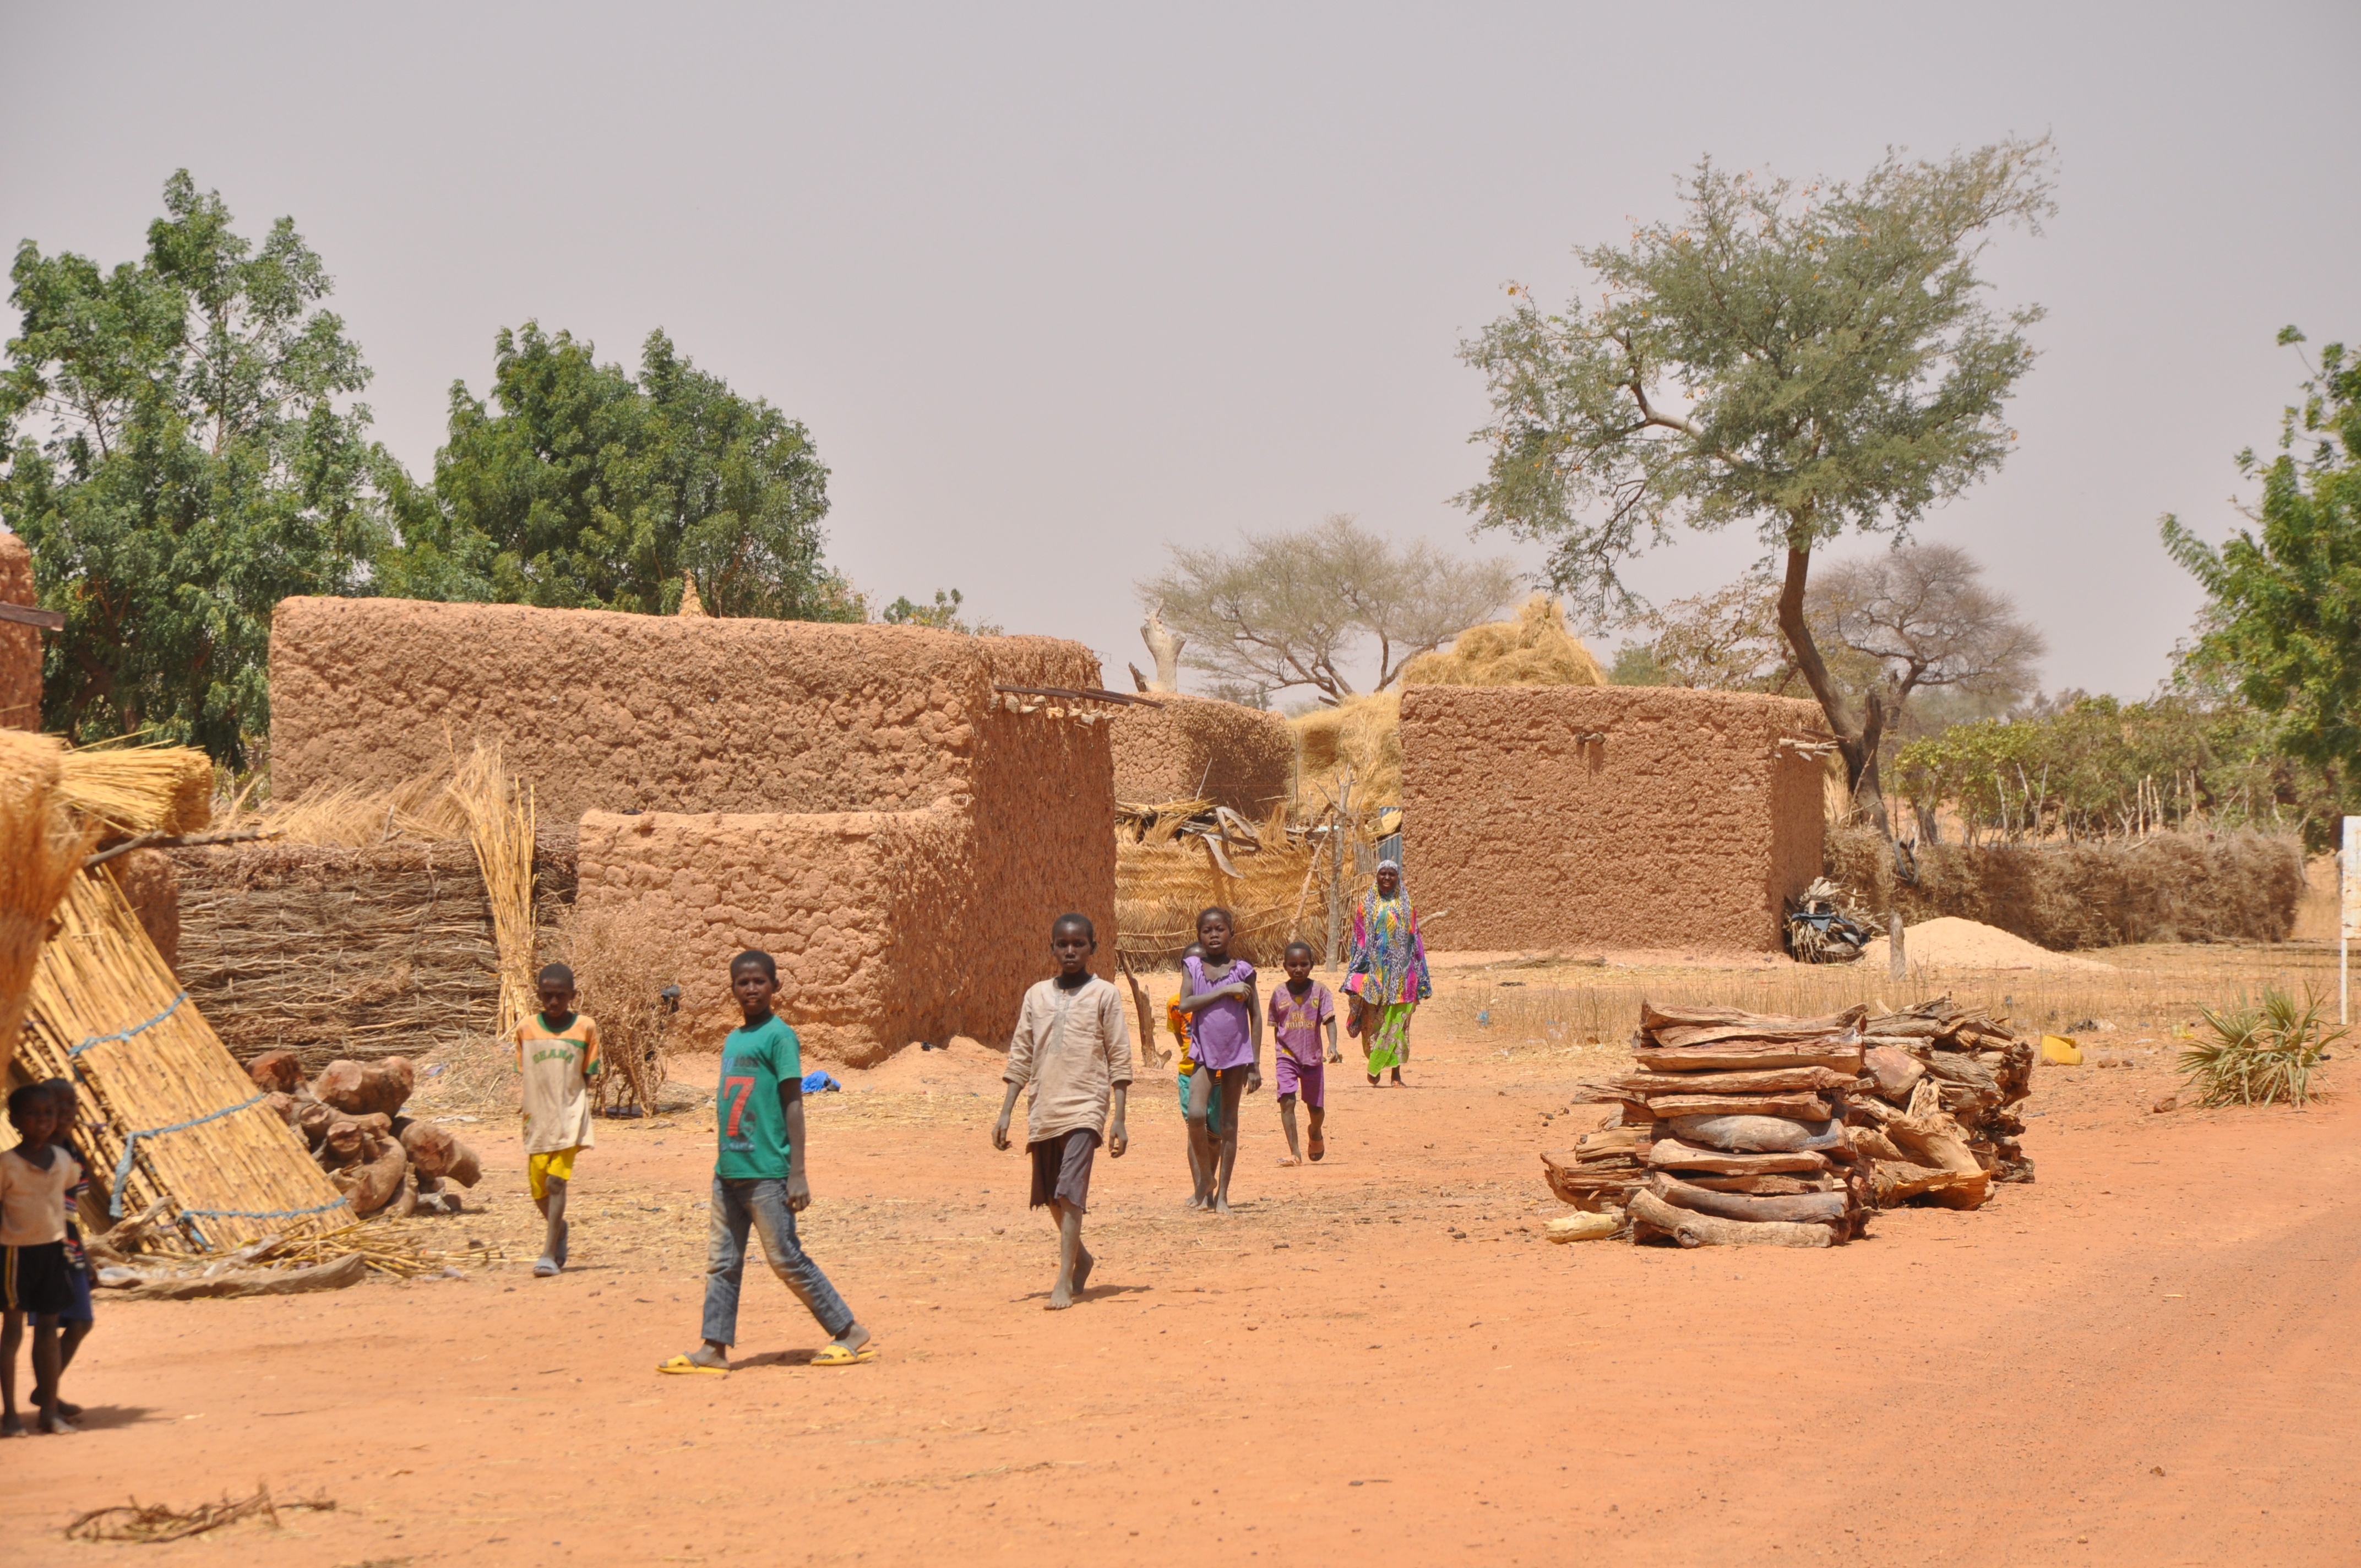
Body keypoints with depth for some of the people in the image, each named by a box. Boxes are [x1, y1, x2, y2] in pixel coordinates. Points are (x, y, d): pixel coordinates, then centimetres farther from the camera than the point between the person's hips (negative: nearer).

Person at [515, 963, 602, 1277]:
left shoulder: (585, 1028, -1)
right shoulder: (526, 1029, 3)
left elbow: (587, 1076, 5)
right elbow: (525, 1074, 9)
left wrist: (572, 1108, -2)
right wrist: (529, 1114, 1)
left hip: (570, 1118, -3)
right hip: (538, 1119, 3)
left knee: (556, 1181, -14)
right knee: (538, 1187, 6)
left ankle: (549, 1254, -13)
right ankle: (559, 1228, 36)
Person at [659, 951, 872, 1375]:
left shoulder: (779, 1036, -8)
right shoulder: (732, 1040, 15)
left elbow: (793, 1105, -11)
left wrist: (798, 1174, -15)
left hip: (767, 1172, -8)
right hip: (728, 1170, 8)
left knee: (787, 1259, -4)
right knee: (721, 1261, 6)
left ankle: (852, 1335, 4)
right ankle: (714, 1349, 10)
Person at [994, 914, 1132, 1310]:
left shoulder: (1104, 995, 1)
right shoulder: (1037, 995, 11)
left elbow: (1119, 1060, 0)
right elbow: (1020, 1057, 13)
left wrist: (1119, 1119, -5)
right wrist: (1005, 1113, 7)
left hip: (1085, 1108, -5)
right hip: (1043, 1110, 5)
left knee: (1070, 1191, -16)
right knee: (1050, 1196, 12)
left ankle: (1064, 1282, -17)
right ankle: (1081, 1258, 35)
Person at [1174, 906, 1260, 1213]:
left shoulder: (1242, 970, 2)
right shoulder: (1193, 967, 3)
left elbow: (1255, 1016, 5)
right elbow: (1184, 1004, -12)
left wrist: (1256, 1064, 1)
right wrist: (1224, 991, -17)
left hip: (1236, 1055, 0)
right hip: (1204, 1053, 0)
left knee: (1228, 1123, 4)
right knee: (1196, 1115, -18)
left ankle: (1222, 1194, 10)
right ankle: (1206, 1177, 5)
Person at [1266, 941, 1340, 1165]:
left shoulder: (1319, 991, -5)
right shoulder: (1279, 993, -1)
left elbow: (1329, 1020, -11)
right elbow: (1276, 1026, 10)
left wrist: (1332, 1047, -26)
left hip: (1313, 1057, 0)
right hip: (1287, 1056, 0)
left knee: (1316, 1107, 11)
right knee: (1287, 1101, -18)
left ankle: (1316, 1134, 45)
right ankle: (1294, 1152, -17)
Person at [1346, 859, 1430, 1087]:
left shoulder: (1407, 904, 9)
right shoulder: (1366, 903, 7)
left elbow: (1415, 940, 10)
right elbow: (1359, 938, 5)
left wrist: (1419, 976, 6)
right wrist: (1357, 973, -2)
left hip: (1400, 970, 0)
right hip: (1374, 969, 0)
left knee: (1397, 1021, -5)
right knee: (1373, 1021, 0)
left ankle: (1396, 1072, -2)